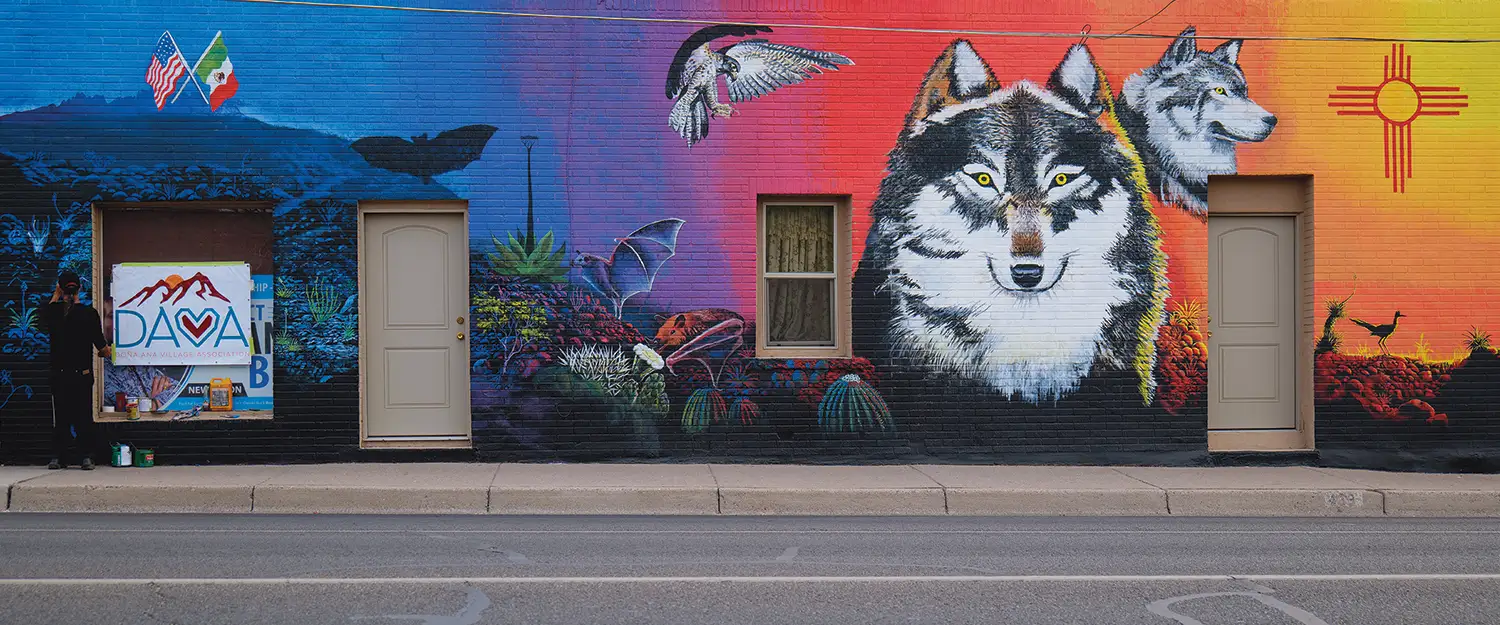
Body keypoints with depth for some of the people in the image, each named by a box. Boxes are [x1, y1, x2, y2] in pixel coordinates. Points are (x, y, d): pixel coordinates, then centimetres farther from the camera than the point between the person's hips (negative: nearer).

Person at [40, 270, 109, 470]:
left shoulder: (54, 312, -4)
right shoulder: (89, 313, -8)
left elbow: (45, 318, 24)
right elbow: (100, 344, -4)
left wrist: (55, 296, 29)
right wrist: (105, 351, 18)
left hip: (59, 373, 1)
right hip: (83, 373, -1)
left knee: (60, 416, 8)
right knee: (84, 416, 5)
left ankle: (57, 457, 7)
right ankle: (87, 458, 1)